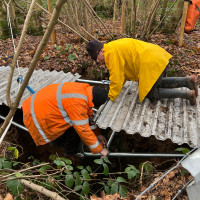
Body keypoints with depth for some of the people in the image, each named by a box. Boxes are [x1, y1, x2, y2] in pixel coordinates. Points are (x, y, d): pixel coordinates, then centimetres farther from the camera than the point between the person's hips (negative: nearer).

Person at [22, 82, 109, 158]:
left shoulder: (85, 88, -4)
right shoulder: (77, 103, -32)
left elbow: (89, 114, 8)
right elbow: (83, 129, -26)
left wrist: (98, 134, 12)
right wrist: (100, 149, -13)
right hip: (38, 117, -9)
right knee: (74, 130, -13)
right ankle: (71, 155, 12)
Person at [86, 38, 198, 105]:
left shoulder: (111, 52, -14)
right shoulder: (114, 47, 17)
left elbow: (116, 77, -13)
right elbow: (123, 70, 26)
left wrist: (110, 98, -3)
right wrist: (119, 86, 28)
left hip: (152, 63, -10)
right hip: (158, 57, 10)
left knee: (151, 94, 2)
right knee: (158, 83, 27)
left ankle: (187, 94, -1)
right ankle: (187, 81, 17)